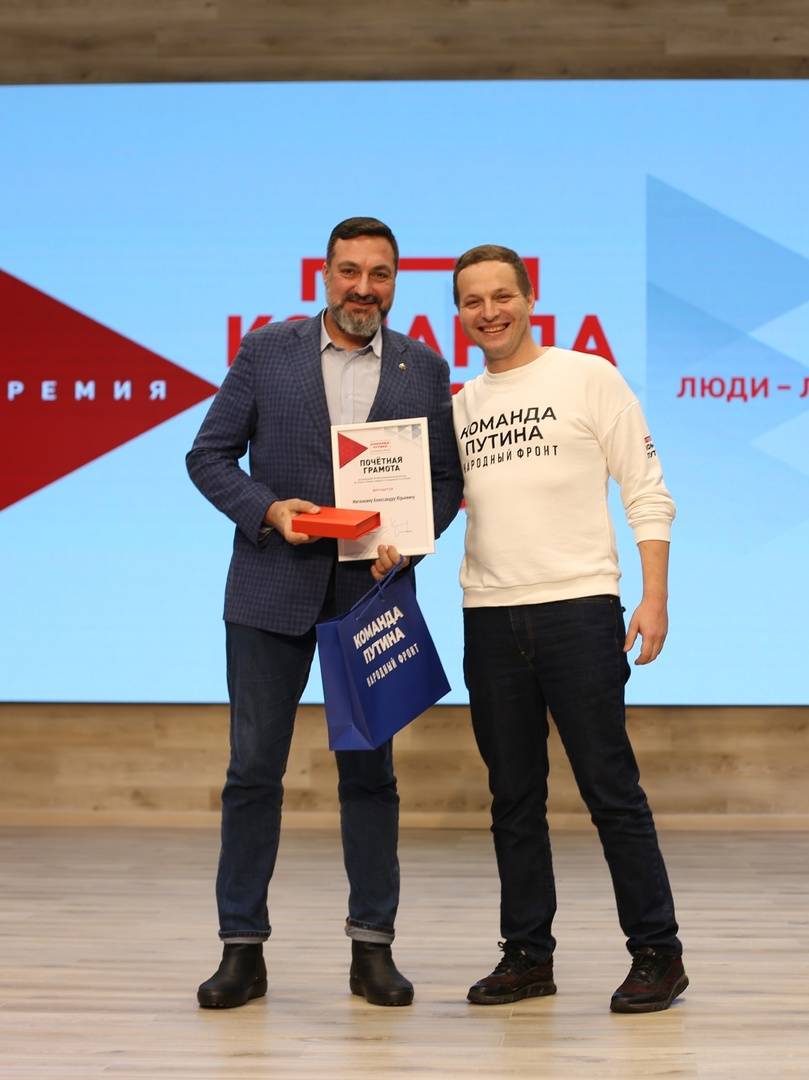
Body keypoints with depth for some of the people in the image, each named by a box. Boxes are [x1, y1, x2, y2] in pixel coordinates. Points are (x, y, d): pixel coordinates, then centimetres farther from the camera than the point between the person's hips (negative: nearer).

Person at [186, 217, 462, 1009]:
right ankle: (242, 949, 10)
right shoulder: (266, 352, 1)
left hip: (371, 592, 1)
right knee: (254, 767, 1)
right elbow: (208, 455, 1)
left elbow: (446, 479, 7)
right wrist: (267, 509, -15)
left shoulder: (423, 369, 5)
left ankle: (372, 948, 15)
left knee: (369, 771, 7)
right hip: (272, 589, -1)